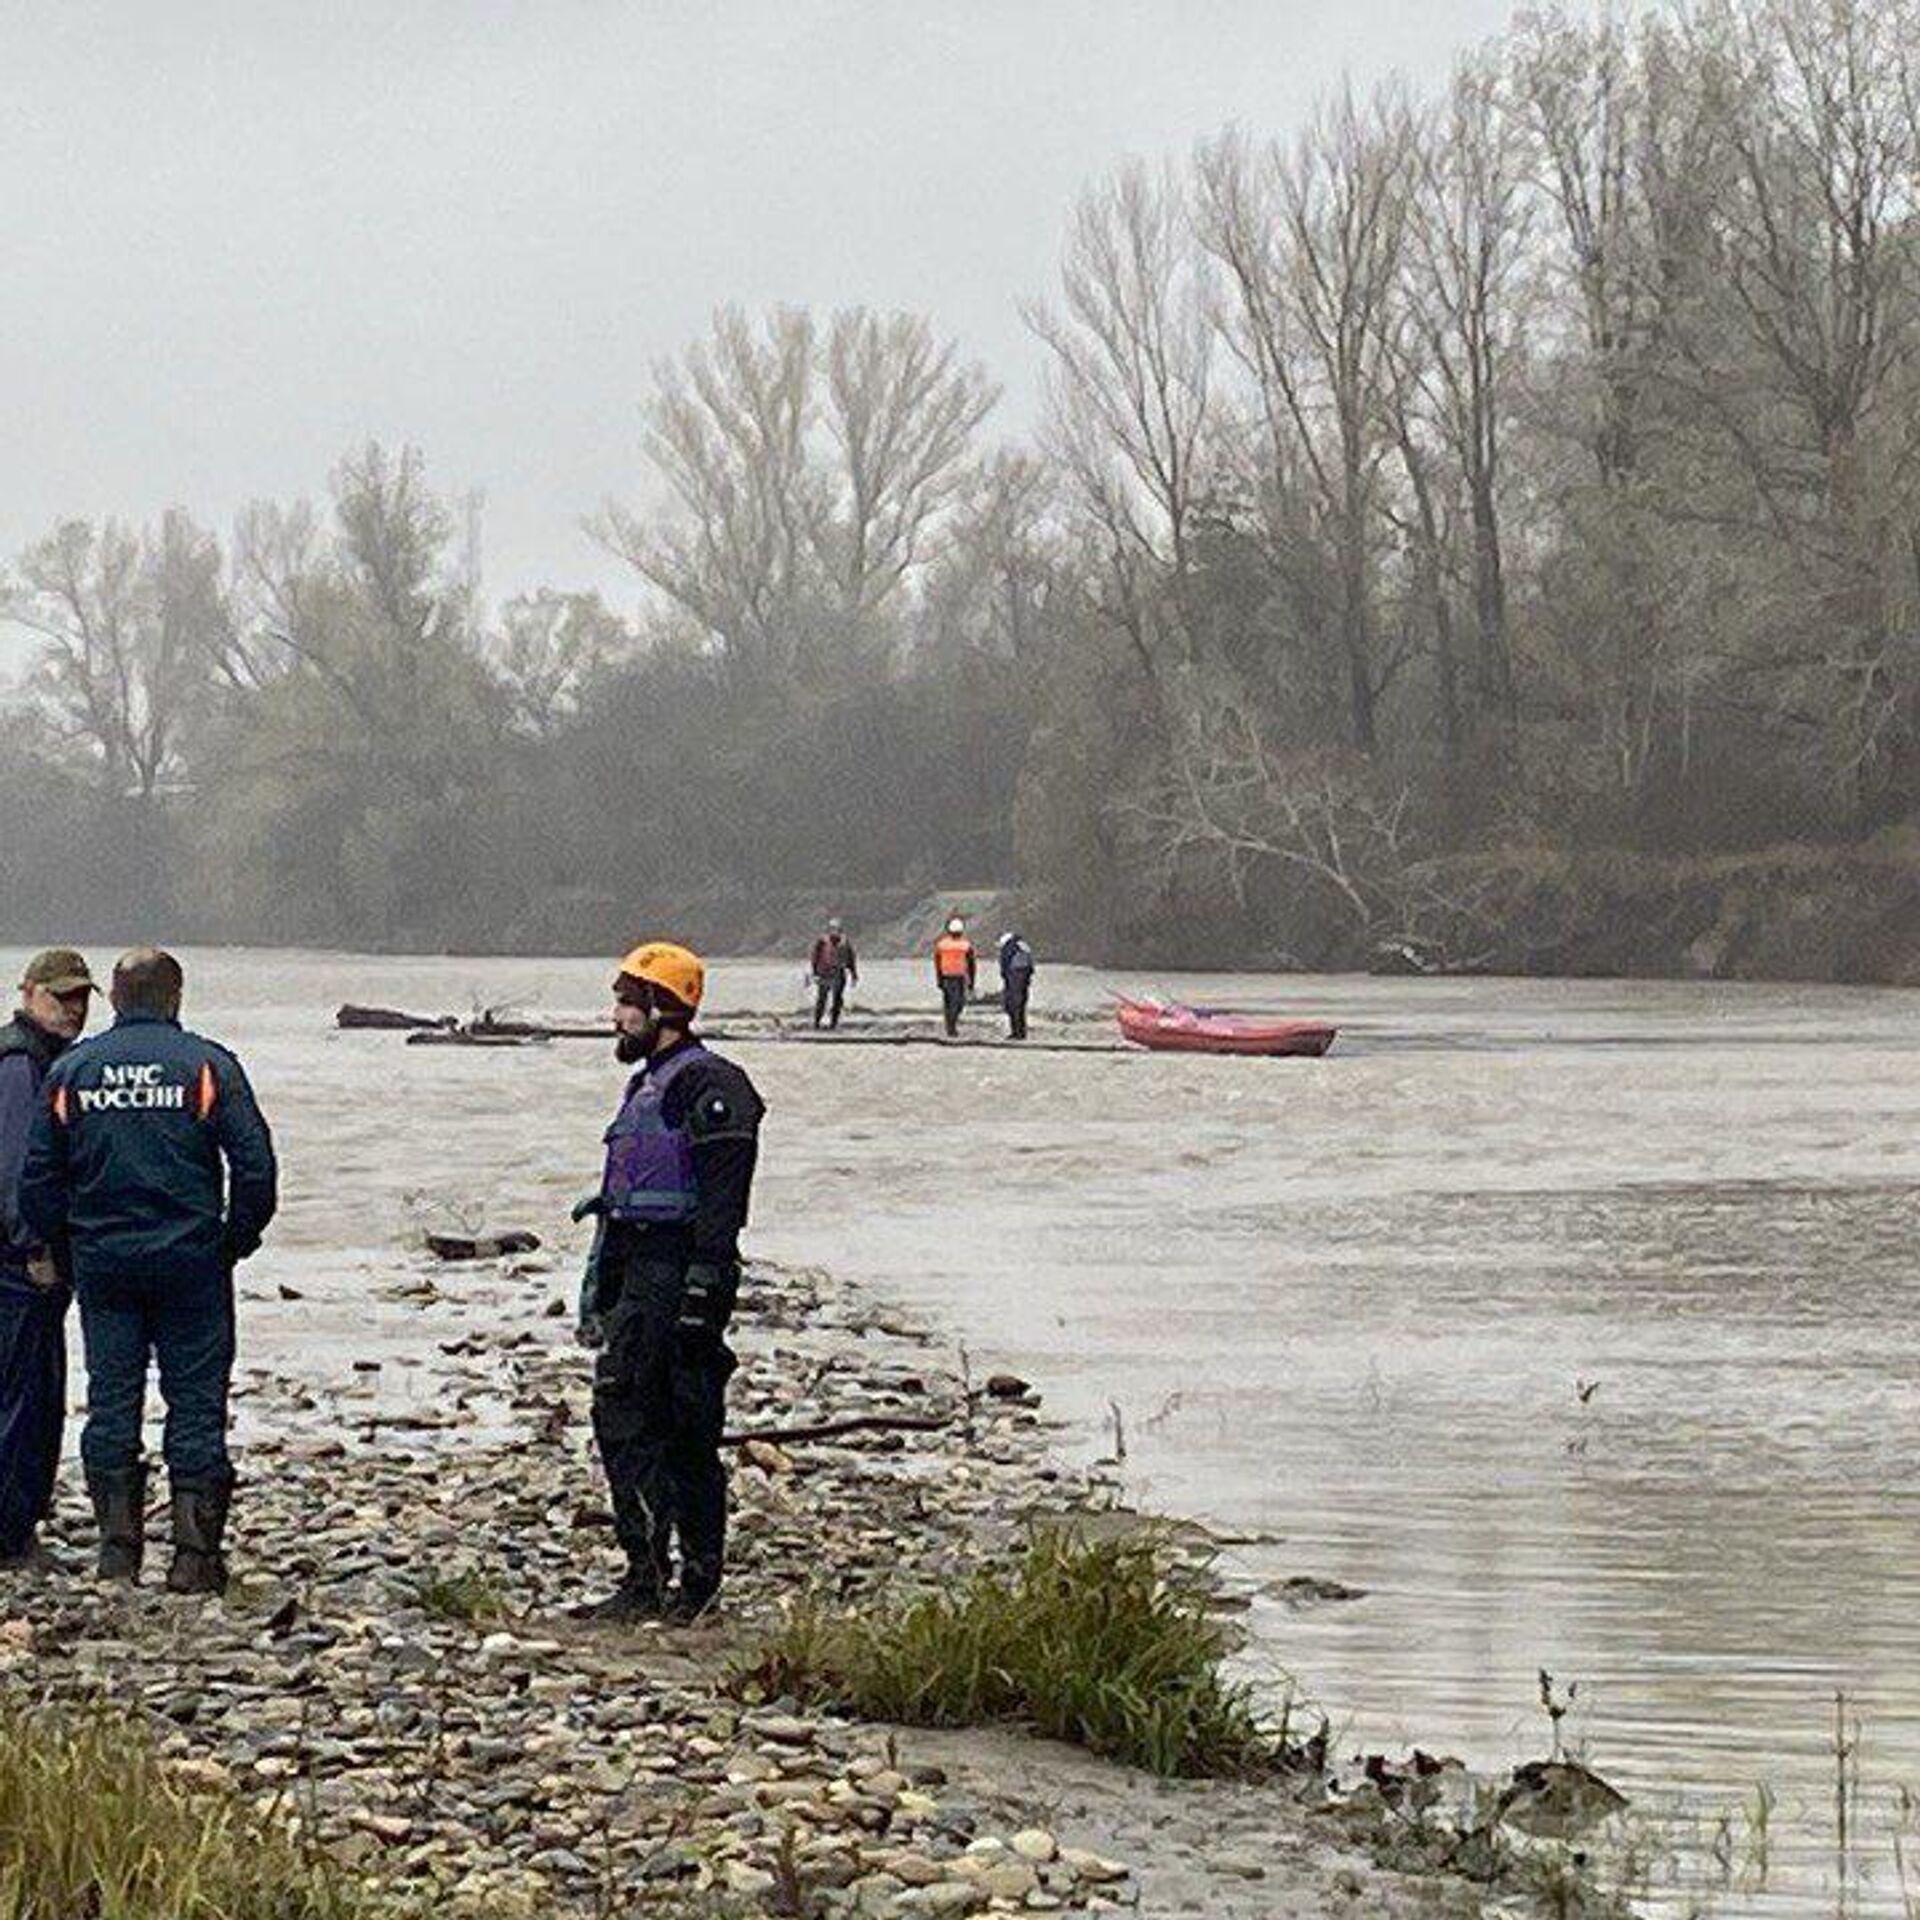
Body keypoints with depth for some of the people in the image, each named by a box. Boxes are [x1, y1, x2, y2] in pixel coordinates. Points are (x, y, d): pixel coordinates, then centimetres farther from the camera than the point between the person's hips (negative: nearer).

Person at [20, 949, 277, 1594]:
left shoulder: (71, 1070, 3)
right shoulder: (207, 1065, -5)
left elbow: (38, 1179, 5)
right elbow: (255, 1166, -9)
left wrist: (68, 1250, 15)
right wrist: (236, 1241, 4)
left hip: (101, 1263, 3)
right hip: (190, 1261, -3)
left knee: (111, 1401, 10)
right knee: (195, 1402, 2)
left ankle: (117, 1546, 11)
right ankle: (195, 1553, 1)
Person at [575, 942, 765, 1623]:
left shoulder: (708, 1084, -11)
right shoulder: (645, 1085, 21)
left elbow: (721, 1196, -18)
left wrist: (701, 1285, -24)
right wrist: (598, 1292, 25)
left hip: (681, 1272, -10)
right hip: (637, 1276, 10)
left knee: (685, 1429, -6)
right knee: (619, 1417, 7)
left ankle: (697, 1579, -1)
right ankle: (646, 1577, 11)